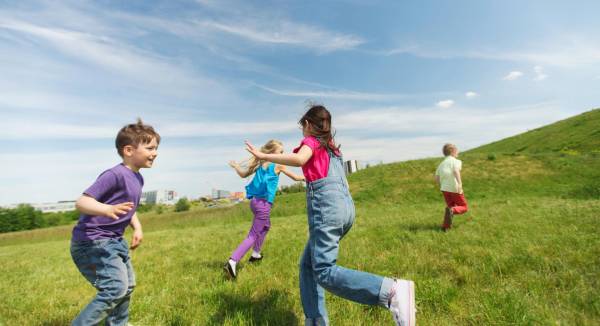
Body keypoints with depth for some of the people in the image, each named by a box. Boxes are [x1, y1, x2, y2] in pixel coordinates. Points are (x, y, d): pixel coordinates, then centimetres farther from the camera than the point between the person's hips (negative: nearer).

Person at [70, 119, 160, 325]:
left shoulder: (137, 178, 6)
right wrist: (108, 210, -47)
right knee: (116, 288, -17)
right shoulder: (115, 175, -23)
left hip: (113, 240, 10)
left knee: (128, 285, 21)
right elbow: (82, 202, -28)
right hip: (91, 241, -10)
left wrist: (137, 227, 5)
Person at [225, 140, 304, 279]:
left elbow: (243, 174, 16)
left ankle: (255, 254, 41)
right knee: (253, 235, -4)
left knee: (266, 226, 30)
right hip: (264, 203, -8)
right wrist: (306, 177, 24)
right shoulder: (278, 165, -3)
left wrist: (236, 166, 34)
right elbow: (295, 177, 6)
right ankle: (232, 261, -14)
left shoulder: (261, 164, 13)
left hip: (254, 201, 8)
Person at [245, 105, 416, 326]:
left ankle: (392, 291, -25)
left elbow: (299, 159, -19)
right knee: (308, 264, 15)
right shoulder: (331, 146, 26)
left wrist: (263, 156, -11)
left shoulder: (311, 141, 4)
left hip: (326, 205, -9)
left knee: (324, 272, -13)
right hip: (345, 206, 9)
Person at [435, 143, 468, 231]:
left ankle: (445, 226, 11)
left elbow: (437, 178, 10)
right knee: (464, 207, 12)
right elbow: (456, 171, -23)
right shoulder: (456, 161, -2)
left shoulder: (442, 163, 15)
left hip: (445, 189, 5)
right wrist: (460, 183, -34)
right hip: (455, 189, -5)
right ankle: (452, 210, -20)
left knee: (450, 206, 21)